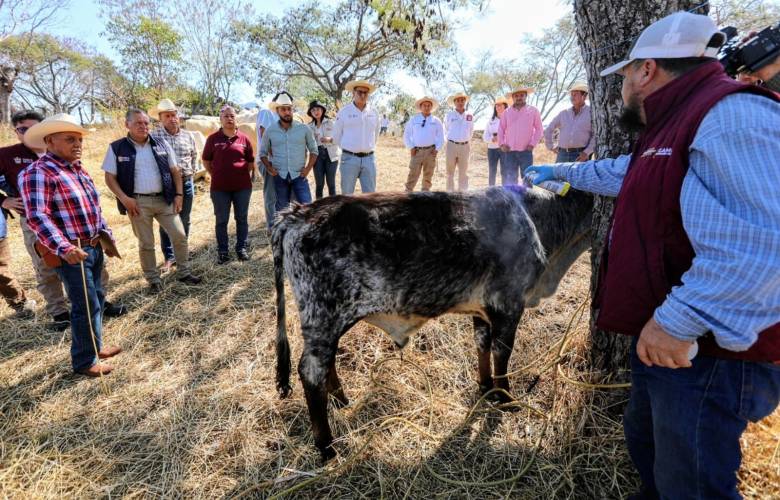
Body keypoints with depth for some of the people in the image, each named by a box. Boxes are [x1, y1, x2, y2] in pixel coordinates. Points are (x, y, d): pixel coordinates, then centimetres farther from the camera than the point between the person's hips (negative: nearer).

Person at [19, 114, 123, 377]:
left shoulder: (79, 170, 14)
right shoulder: (38, 173, -14)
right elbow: (37, 217, -23)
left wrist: (106, 237, 17)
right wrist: (64, 248, -33)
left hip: (94, 247, 9)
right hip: (71, 252, -9)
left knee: (97, 299, 18)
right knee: (87, 306, -3)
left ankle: (95, 346, 36)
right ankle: (85, 361, 13)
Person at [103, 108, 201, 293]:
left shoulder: (161, 145, 5)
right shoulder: (117, 148, -1)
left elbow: (175, 171, 9)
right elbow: (110, 178, -1)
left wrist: (178, 194, 1)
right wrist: (124, 198, -13)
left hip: (164, 199, 2)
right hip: (138, 202, -2)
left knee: (179, 235, 2)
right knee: (146, 244, 6)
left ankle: (183, 273, 18)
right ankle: (153, 280, 19)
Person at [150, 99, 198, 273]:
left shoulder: (188, 136, 5)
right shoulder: (154, 136, -8)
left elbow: (194, 155, 19)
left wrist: (192, 171, 11)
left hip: (186, 182, 3)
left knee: (184, 221, 11)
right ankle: (169, 257, 15)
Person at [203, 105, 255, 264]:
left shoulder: (244, 138, 2)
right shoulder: (213, 138, 1)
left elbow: (251, 161, 11)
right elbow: (206, 160, 10)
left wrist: (244, 175, 4)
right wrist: (217, 175, 5)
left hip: (243, 186, 1)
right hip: (220, 187, 0)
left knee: (242, 218, 10)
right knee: (221, 220, 7)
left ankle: (242, 248, 23)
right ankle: (222, 251, 18)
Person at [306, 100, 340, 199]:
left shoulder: (331, 122, 2)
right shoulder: (310, 126, 10)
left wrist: (330, 139, -20)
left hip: (331, 155, -2)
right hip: (317, 156, 2)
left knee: (331, 182, -1)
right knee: (319, 183, 2)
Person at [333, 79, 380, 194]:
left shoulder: (374, 113, 7)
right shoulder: (344, 112, -1)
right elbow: (337, 136, 6)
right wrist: (348, 149, 11)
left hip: (369, 159, 3)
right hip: (349, 159, -2)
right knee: (347, 194, 4)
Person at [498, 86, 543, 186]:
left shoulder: (533, 111, 4)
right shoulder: (507, 112, 10)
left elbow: (539, 129, 6)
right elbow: (501, 129, 15)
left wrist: (532, 144, -2)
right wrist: (502, 144, 4)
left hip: (526, 151, -2)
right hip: (509, 151, 2)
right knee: (509, 179, 3)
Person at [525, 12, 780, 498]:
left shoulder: (732, 116, -20)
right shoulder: (680, 124, 15)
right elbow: (622, 174, 33)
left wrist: (680, 321, -32)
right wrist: (560, 172, 43)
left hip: (710, 350, -10)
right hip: (666, 337, 10)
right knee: (646, 440, 27)